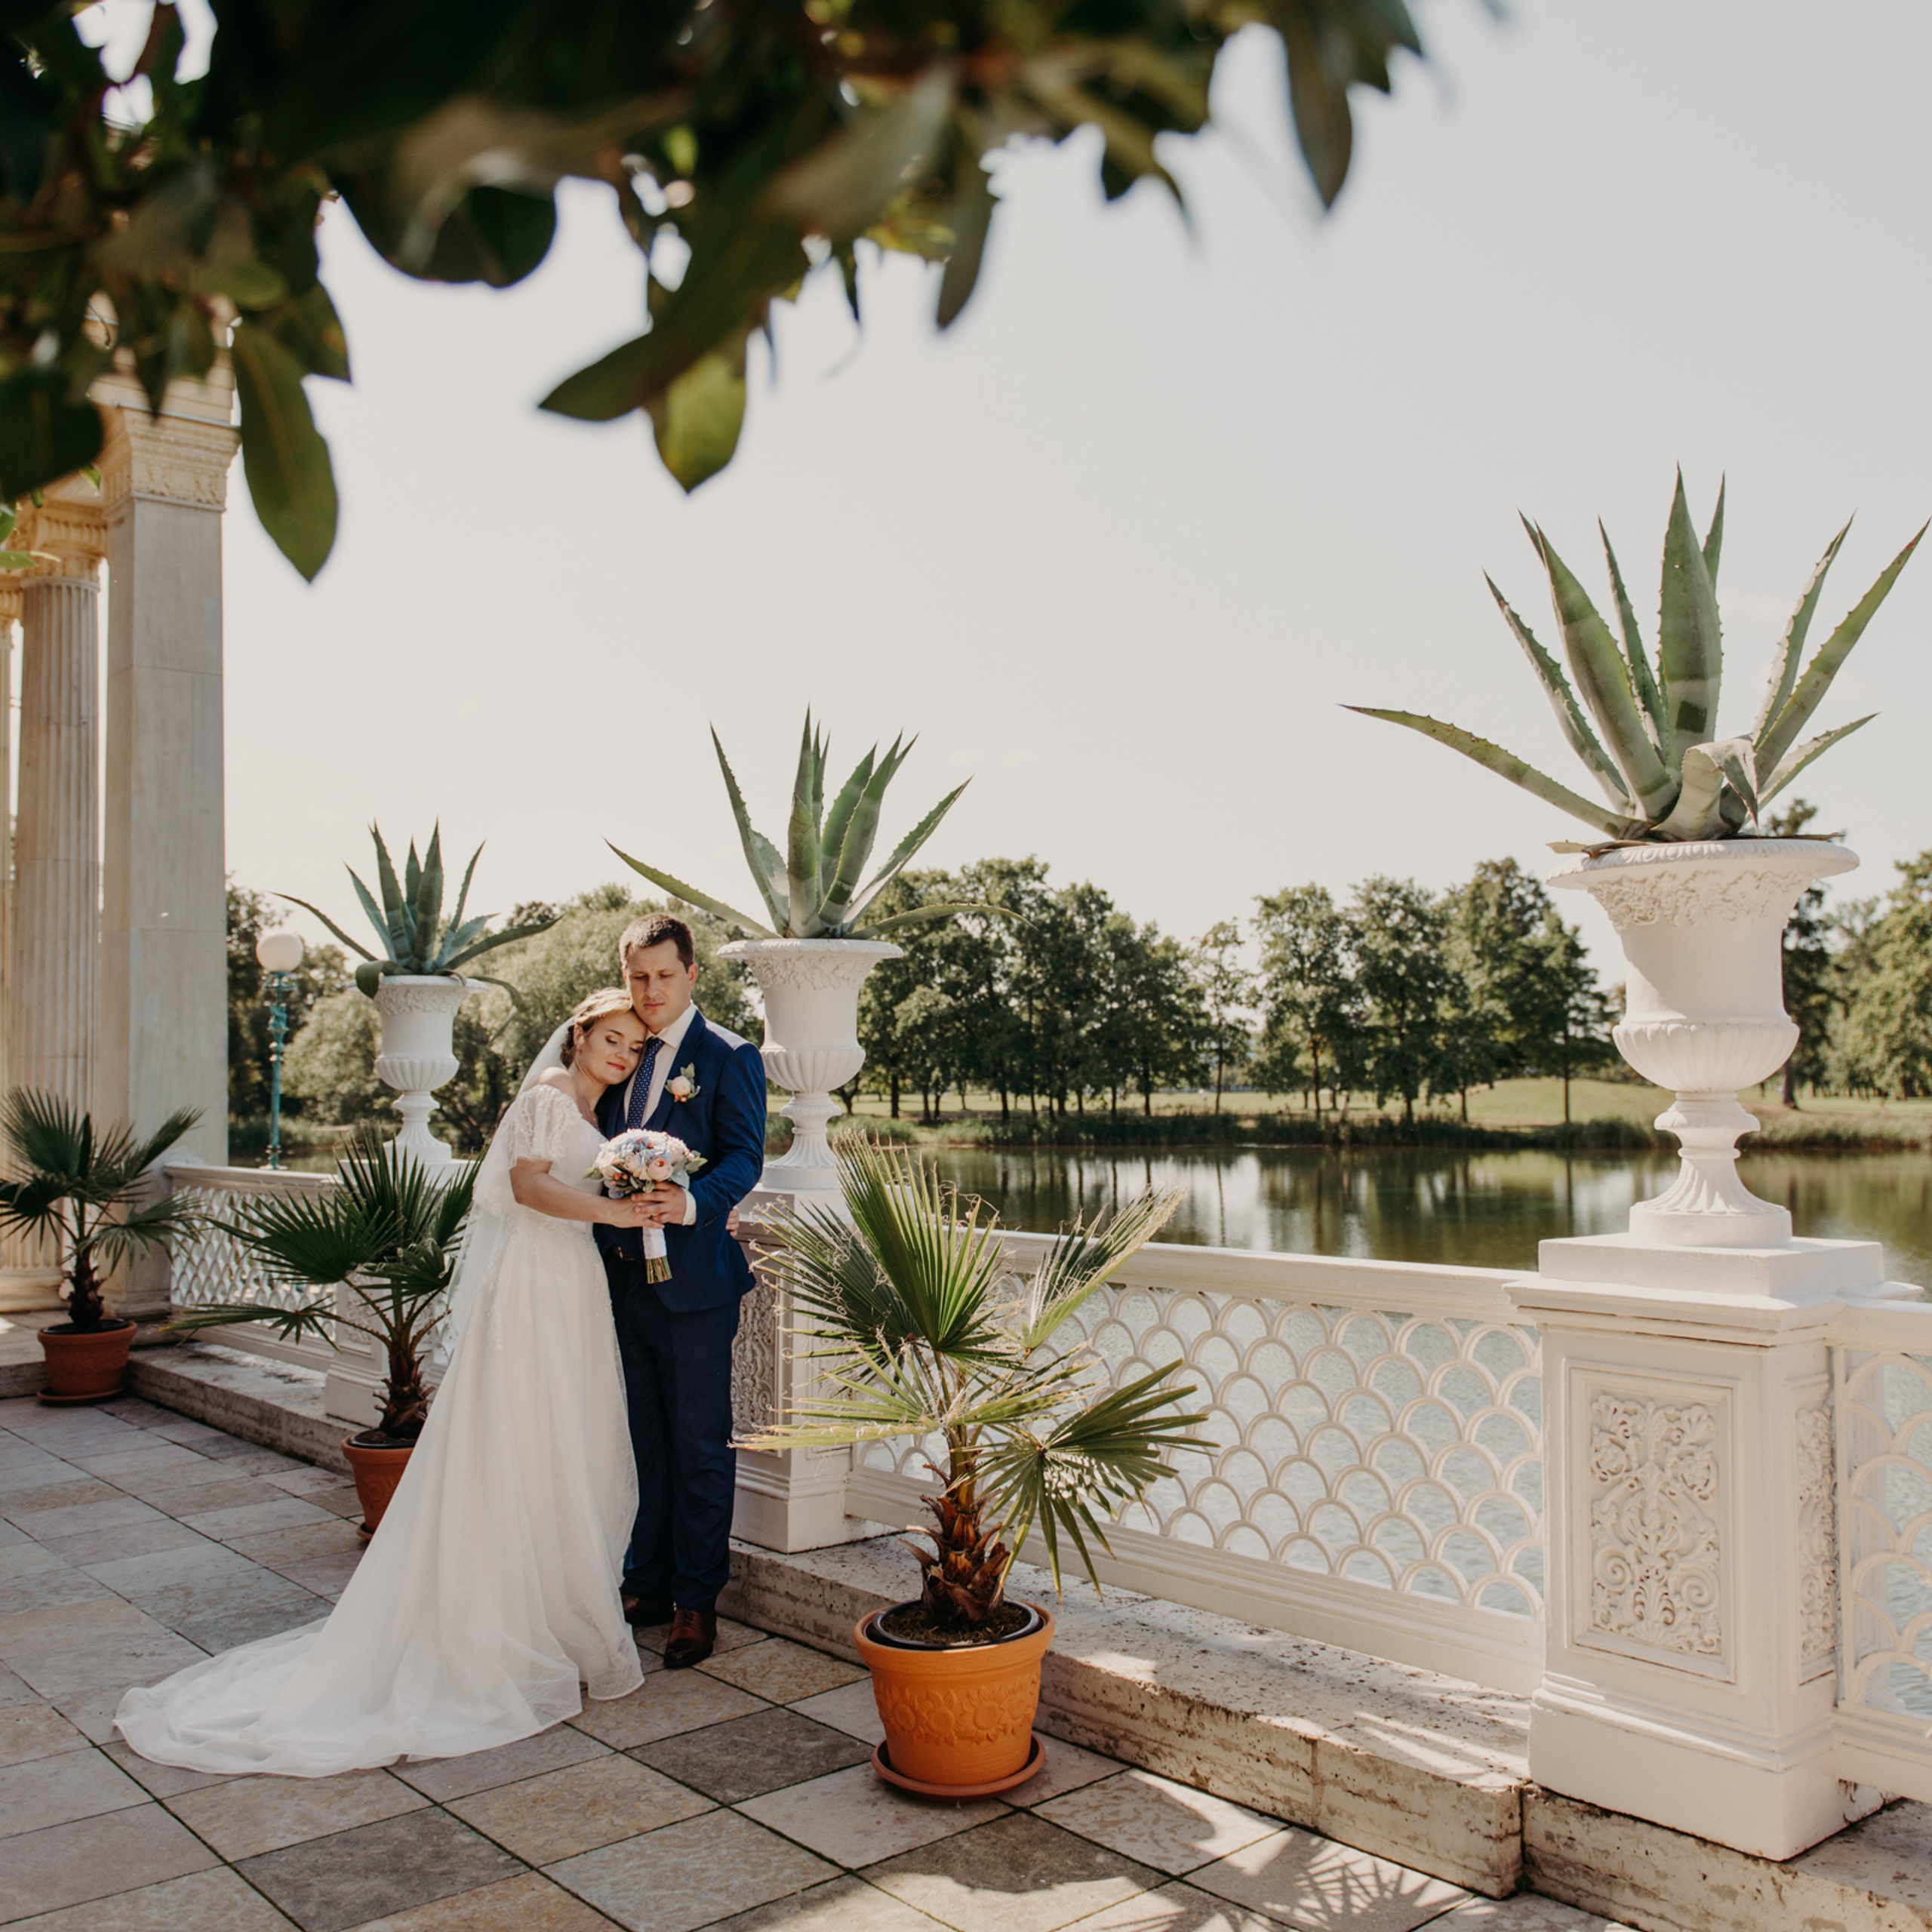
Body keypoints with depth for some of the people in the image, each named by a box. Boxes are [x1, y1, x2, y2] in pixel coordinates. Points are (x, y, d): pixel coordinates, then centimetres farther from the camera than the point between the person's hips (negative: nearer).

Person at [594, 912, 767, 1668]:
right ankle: (647, 1584, 29)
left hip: (693, 1280, -6)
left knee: (700, 1447, 3)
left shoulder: (728, 1057, -7)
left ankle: (696, 1602, 14)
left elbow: (745, 1157, -16)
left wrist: (691, 1203, -33)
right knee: (643, 1441, 16)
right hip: (624, 1278, 6)